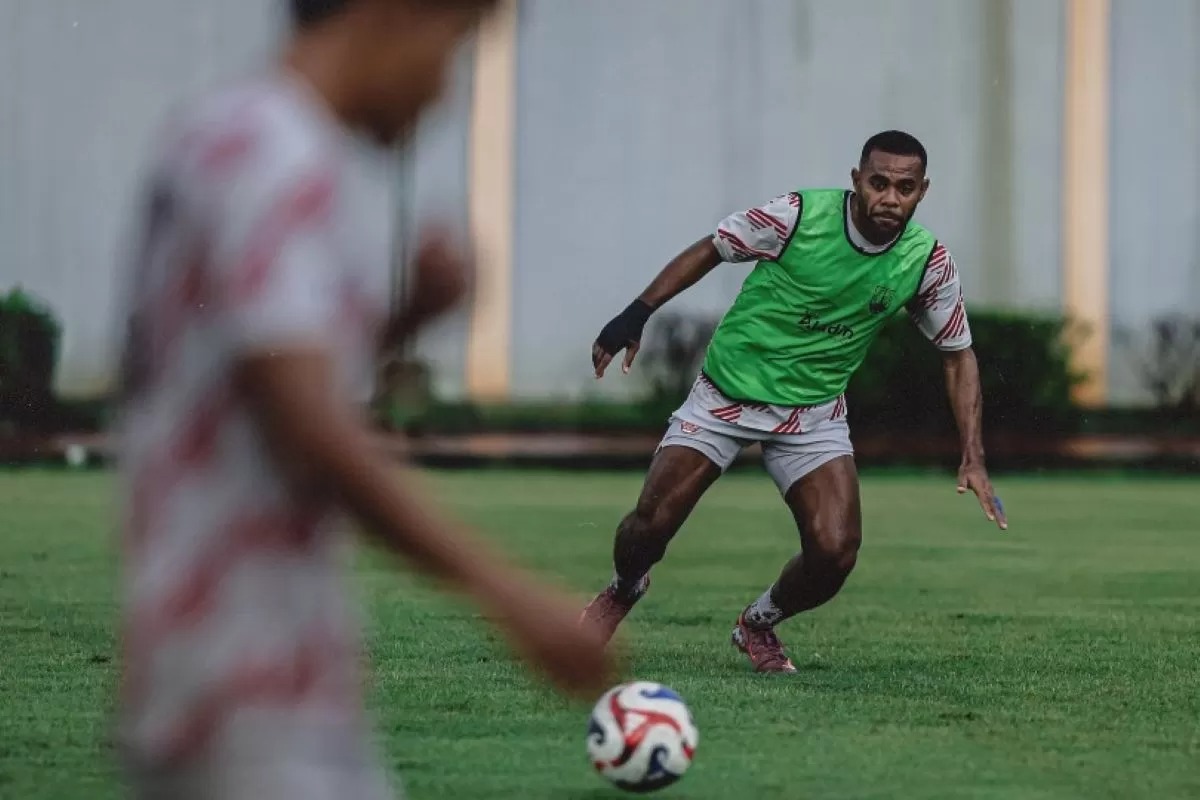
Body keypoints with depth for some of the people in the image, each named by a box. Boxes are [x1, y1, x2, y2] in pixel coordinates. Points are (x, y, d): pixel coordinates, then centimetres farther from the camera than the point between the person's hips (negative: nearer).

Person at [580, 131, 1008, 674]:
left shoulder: (927, 261, -11)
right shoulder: (798, 216, -19)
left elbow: (958, 355, 1)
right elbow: (709, 251, -4)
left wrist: (973, 456, -8)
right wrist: (637, 314, -10)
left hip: (814, 413, 2)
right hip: (727, 392, -2)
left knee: (835, 552, -16)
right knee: (651, 523, -10)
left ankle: (758, 625, 18)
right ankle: (623, 590, 29)